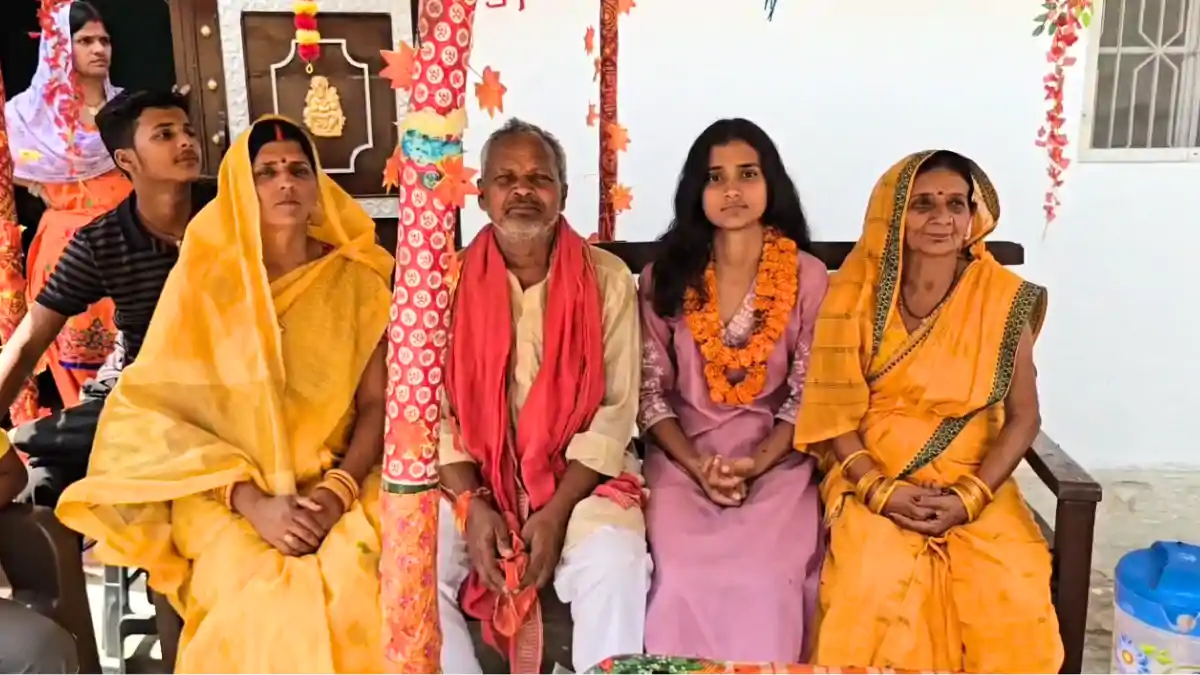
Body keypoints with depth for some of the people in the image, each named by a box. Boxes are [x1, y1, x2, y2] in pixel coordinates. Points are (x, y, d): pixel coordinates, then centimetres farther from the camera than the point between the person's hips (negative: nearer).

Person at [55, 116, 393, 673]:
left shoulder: (357, 280, 3)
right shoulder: (205, 279, -1)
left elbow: (377, 403, 0)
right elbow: (162, 409, -4)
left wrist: (337, 491, -17)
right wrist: (252, 500, -17)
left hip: (336, 485, 1)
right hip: (225, 493, -1)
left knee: (359, 598, -26)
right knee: (265, 605, -28)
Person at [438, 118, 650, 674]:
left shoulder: (606, 279, -2)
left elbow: (615, 408, -6)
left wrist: (557, 511, -16)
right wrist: (472, 504, -15)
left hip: (575, 479, -1)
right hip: (472, 480, 2)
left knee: (615, 564, -29)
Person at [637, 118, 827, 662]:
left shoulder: (807, 276, 2)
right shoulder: (664, 276, 4)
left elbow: (808, 393, 1)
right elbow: (650, 391, 3)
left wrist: (756, 463, -14)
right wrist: (695, 464, -12)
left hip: (777, 460, 0)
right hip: (683, 459, 1)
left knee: (765, 581, -25)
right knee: (684, 580, -23)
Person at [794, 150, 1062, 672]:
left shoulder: (1004, 301, -2)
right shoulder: (859, 293, -4)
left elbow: (1023, 417, -1)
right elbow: (833, 409, -4)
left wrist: (970, 497, -14)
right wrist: (878, 489, -16)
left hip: (975, 487, 1)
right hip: (875, 483, -1)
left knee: (1016, 598, -22)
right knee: (874, 588, -27)